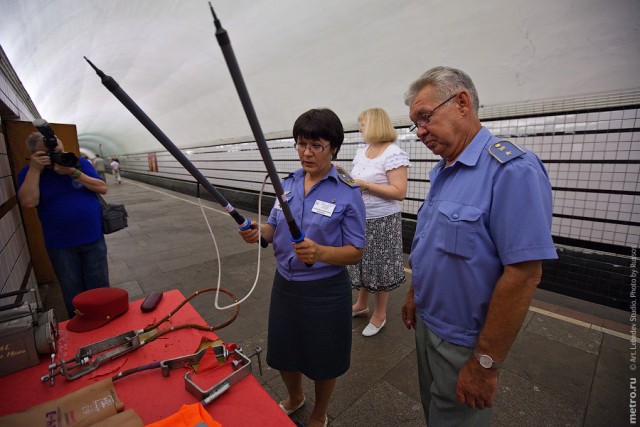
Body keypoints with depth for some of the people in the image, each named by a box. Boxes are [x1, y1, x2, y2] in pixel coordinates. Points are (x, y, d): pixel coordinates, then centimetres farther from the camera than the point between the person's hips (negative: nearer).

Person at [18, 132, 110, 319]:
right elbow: (28, 202, -16)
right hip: (60, 246, 0)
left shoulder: (80, 163, 1)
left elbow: (102, 188, -6)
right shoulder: (29, 173, 0)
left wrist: (74, 172, -17)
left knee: (99, 288, 11)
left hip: (93, 239, 0)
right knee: (73, 294, 12)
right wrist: (35, 169, -17)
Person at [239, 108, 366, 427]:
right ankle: (294, 398, 58)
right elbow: (276, 228, 7)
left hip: (325, 290, -4)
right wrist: (259, 232, -16)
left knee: (323, 359, 18)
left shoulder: (348, 193, -16)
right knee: (283, 351, 24)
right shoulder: (288, 183, 0)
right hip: (285, 283, 5)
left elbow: (356, 252, -15)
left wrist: (319, 252, -34)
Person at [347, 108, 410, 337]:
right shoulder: (361, 152, 8)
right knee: (361, 263, 18)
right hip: (359, 219, 7)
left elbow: (399, 192, -22)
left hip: (381, 222, -7)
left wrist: (364, 185, -23)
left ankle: (380, 315, 26)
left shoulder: (393, 153, -15)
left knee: (379, 266, 6)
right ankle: (361, 304, 38)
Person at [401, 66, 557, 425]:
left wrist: (485, 363, -21)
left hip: (462, 341, -7)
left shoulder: (511, 170, -24)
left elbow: (524, 275, -26)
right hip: (427, 323, 8)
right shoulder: (442, 171, 4)